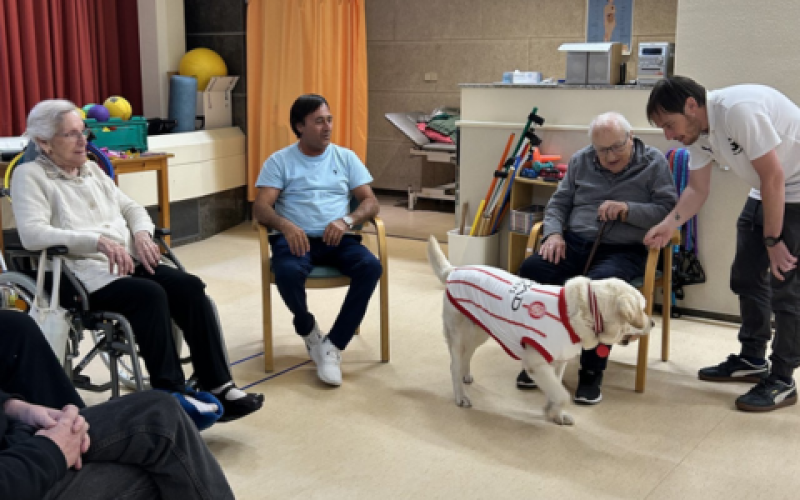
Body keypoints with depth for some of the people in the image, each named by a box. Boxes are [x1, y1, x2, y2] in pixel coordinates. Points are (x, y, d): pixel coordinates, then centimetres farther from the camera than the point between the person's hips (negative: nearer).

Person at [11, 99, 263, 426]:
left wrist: (141, 234, -2)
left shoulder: (92, 169, 21)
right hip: (80, 272, -6)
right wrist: (99, 241, -26)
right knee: (150, 294, -33)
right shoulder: (29, 175, 0)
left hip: (126, 262, 7)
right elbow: (32, 234, -16)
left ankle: (218, 387, -21)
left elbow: (130, 207, 23)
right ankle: (172, 395, -26)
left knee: (189, 286, -19)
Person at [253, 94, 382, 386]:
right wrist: (285, 225, -26)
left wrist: (347, 220, -16)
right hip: (295, 237, -2)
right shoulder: (280, 161, 7)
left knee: (371, 267, -29)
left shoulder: (346, 157, 14)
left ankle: (333, 346, -21)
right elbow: (260, 208, -4)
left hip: (338, 238, 2)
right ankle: (307, 329, -3)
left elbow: (371, 202, 6)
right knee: (287, 273, -37)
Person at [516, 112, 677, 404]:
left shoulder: (654, 163, 4)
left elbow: (669, 210, -5)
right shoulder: (580, 161, 15)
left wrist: (627, 209, -18)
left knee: (598, 283, -38)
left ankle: (592, 373, -22)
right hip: (575, 243, 4)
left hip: (623, 250, -4)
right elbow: (558, 203, 17)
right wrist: (554, 233, -3)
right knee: (531, 270, -26)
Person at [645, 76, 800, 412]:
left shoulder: (738, 110, -31)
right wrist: (668, 225, -13)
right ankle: (752, 359, 27)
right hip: (765, 194, 9)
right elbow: (697, 189, 3)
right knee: (746, 277, 12)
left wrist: (773, 240, -19)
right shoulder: (696, 129, -3)